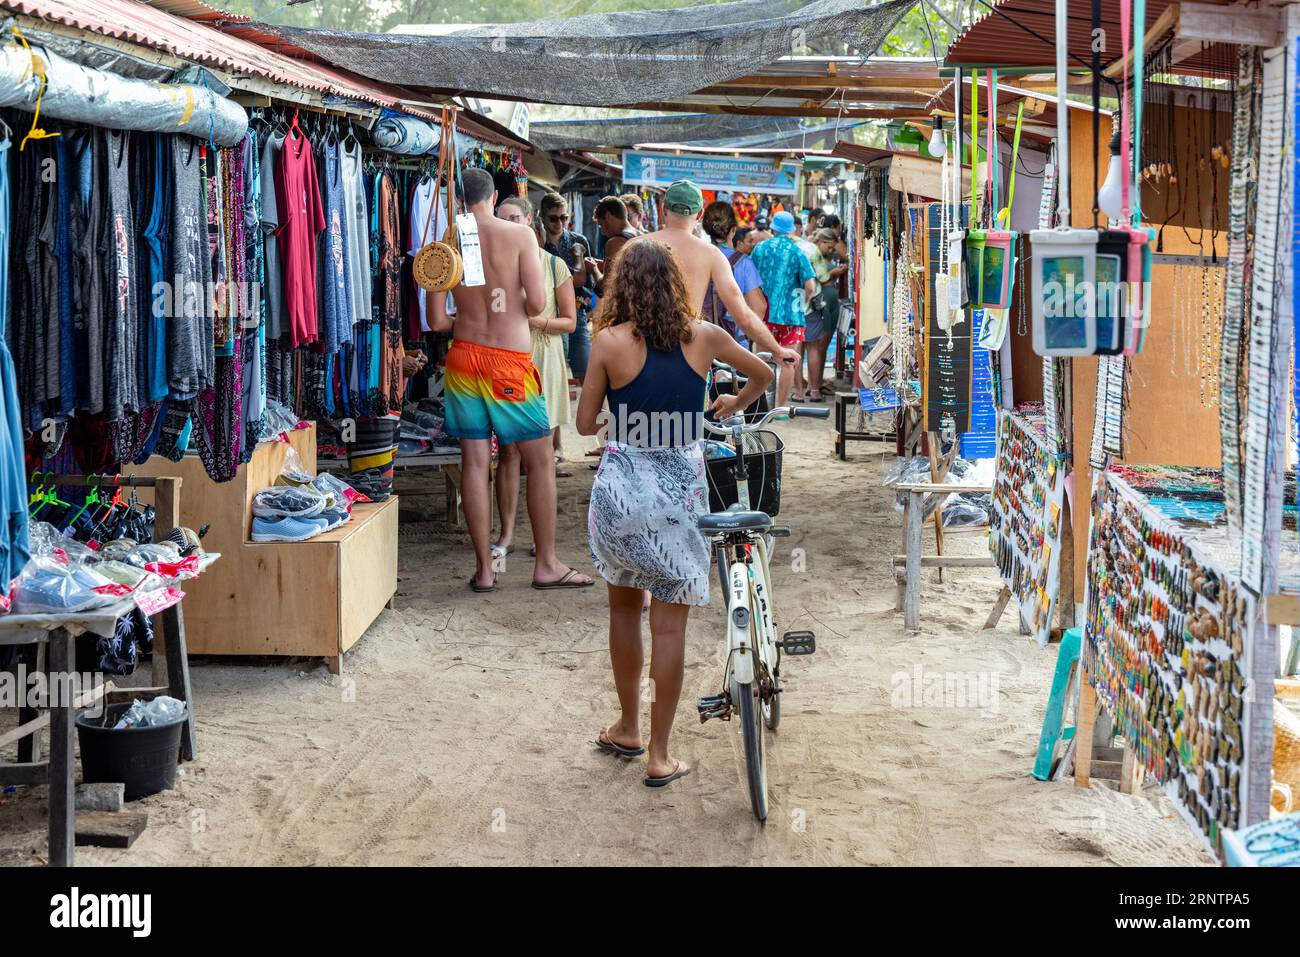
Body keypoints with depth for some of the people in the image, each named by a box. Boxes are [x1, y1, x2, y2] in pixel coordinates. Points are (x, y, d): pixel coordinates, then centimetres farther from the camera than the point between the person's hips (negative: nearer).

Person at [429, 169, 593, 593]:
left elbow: (438, 321, -1)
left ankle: (484, 568, 8)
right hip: (511, 358, -3)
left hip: (464, 355, 3)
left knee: (475, 462, 5)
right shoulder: (520, 235, -7)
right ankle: (546, 565, 10)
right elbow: (537, 303, -14)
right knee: (540, 459, 7)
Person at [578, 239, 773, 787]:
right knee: (670, 621, 5)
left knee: (624, 608, 19)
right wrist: (733, 405, 36)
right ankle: (659, 755, 9)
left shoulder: (610, 342, -8)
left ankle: (628, 729, 31)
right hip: (682, 491, 1)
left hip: (622, 490, -1)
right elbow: (763, 374, 16)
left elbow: (584, 425, -1)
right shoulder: (703, 337, -1)